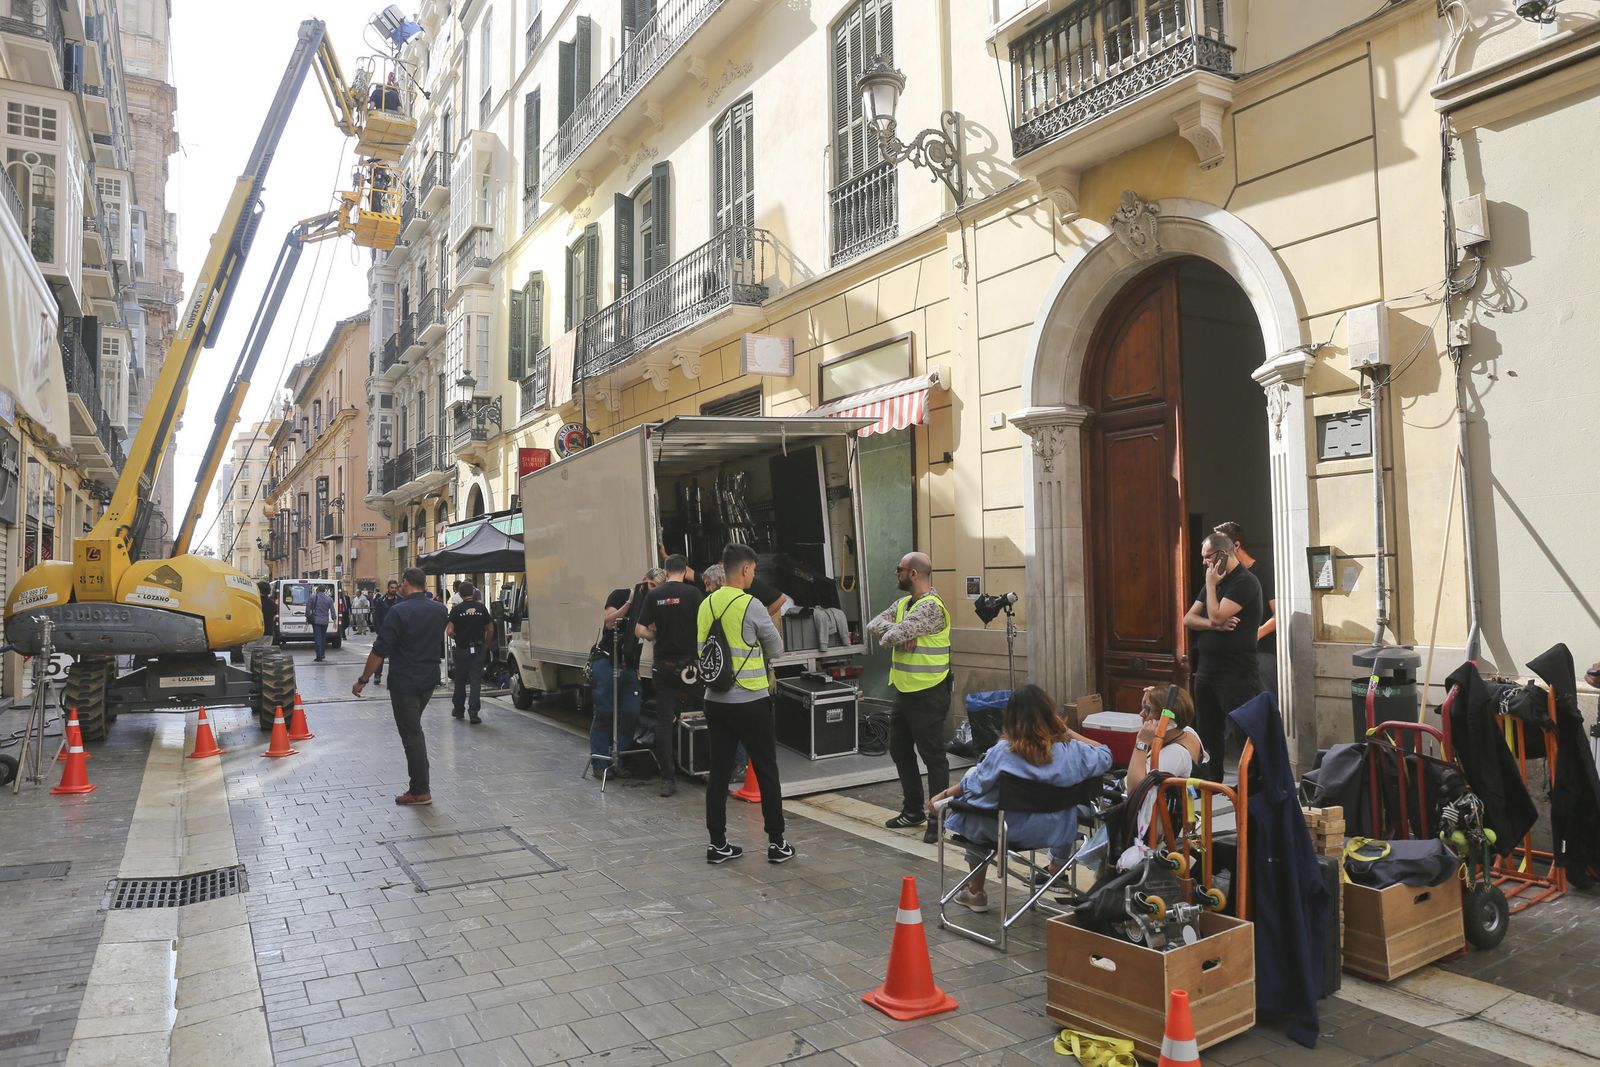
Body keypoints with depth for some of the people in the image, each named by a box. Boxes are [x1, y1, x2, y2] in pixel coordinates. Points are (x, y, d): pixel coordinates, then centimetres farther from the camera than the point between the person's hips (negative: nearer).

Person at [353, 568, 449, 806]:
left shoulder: (399, 611, -16)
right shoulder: (440, 610, 3)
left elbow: (380, 650, -17)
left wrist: (362, 680, -9)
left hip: (404, 683, -6)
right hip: (430, 680, 6)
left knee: (411, 734, 0)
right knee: (415, 728, 23)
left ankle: (420, 791, 5)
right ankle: (420, 781, 28)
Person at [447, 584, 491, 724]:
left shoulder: (456, 609, -8)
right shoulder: (481, 608, -2)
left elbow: (449, 631, -11)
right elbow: (488, 628, 4)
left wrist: (458, 637, 9)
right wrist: (487, 644, 18)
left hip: (462, 648, -1)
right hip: (478, 648, 1)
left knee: (460, 681, 14)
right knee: (476, 681, 0)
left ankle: (458, 710, 26)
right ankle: (473, 712, -7)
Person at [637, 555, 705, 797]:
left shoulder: (653, 595, 2)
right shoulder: (692, 593, -5)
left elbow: (640, 630, -1)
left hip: (662, 665, 2)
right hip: (688, 663, -2)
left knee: (664, 720, 4)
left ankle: (667, 778, 2)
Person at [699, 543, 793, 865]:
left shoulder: (706, 605, 2)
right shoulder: (750, 605, -14)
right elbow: (776, 649, -2)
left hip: (715, 700, 5)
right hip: (751, 702, -5)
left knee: (719, 772, 11)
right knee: (766, 772, 7)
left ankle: (718, 844, 17)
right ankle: (776, 843, 14)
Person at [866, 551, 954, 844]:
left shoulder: (931, 606, -19)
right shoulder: (903, 603, 10)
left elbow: (893, 635, -26)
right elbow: (874, 625, -1)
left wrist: (893, 633, -4)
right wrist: (902, 633, -16)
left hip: (928, 695, -10)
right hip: (904, 691, 10)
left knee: (932, 755, -1)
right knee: (900, 751, 18)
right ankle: (912, 811, 31)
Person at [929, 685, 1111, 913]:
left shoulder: (1002, 751, -23)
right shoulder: (1070, 751, -17)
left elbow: (971, 784, -9)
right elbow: (1104, 755, 2)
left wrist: (942, 796, 7)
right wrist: (1069, 731, -1)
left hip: (1006, 832, -2)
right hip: (1054, 831, 3)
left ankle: (976, 893, 34)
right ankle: (1058, 867, 55)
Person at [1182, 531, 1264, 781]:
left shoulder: (1245, 582, -11)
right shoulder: (1216, 581, 15)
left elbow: (1217, 616, -22)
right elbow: (1188, 619, 8)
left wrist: (1211, 584, -10)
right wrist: (1215, 624, -11)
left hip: (1237, 674, -9)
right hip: (1207, 671, 9)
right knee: (1208, 732, 16)